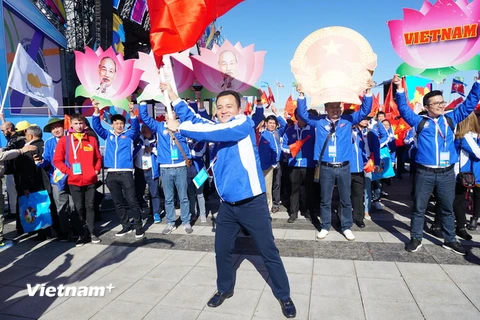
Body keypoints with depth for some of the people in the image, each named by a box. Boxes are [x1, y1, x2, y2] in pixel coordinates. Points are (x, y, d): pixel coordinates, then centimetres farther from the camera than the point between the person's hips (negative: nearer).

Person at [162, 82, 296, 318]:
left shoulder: (244, 124, -11)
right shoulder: (216, 128, 10)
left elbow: (210, 132, -22)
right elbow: (195, 119, 3)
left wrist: (179, 127, -14)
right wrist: (173, 97, -3)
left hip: (252, 203, -6)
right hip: (227, 205, 6)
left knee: (269, 252, 6)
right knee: (222, 250, 16)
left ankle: (284, 296, 26)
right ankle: (224, 289, 40)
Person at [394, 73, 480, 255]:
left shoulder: (451, 120, 10)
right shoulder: (419, 122, 4)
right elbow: (404, 109, -3)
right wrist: (399, 89, -15)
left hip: (447, 173, 3)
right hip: (425, 173, -2)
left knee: (447, 208, 14)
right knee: (419, 208, 6)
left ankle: (450, 240, 29)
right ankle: (416, 239, 19)